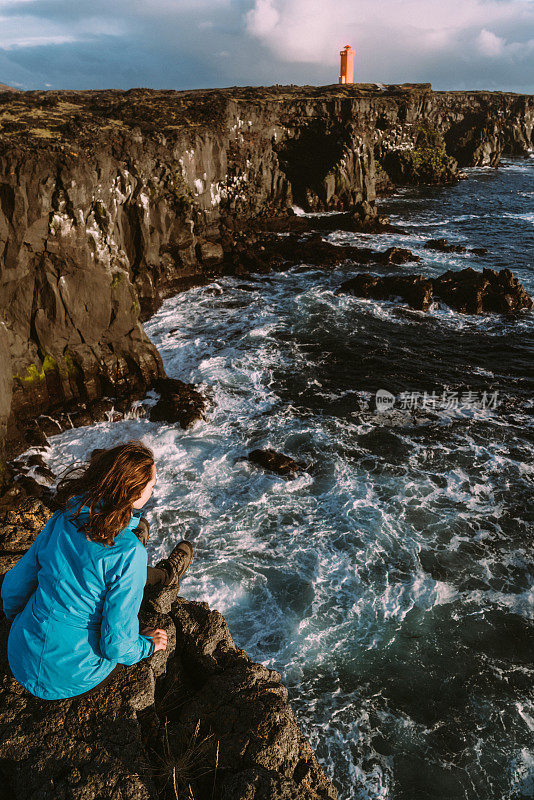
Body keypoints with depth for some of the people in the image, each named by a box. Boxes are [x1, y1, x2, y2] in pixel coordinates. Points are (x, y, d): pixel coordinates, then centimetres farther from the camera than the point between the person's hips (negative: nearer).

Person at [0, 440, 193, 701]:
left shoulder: (61, 520, -10)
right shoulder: (129, 554, -27)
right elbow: (117, 645, -23)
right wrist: (147, 644, 0)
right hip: (74, 680, -5)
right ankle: (163, 574, 46)